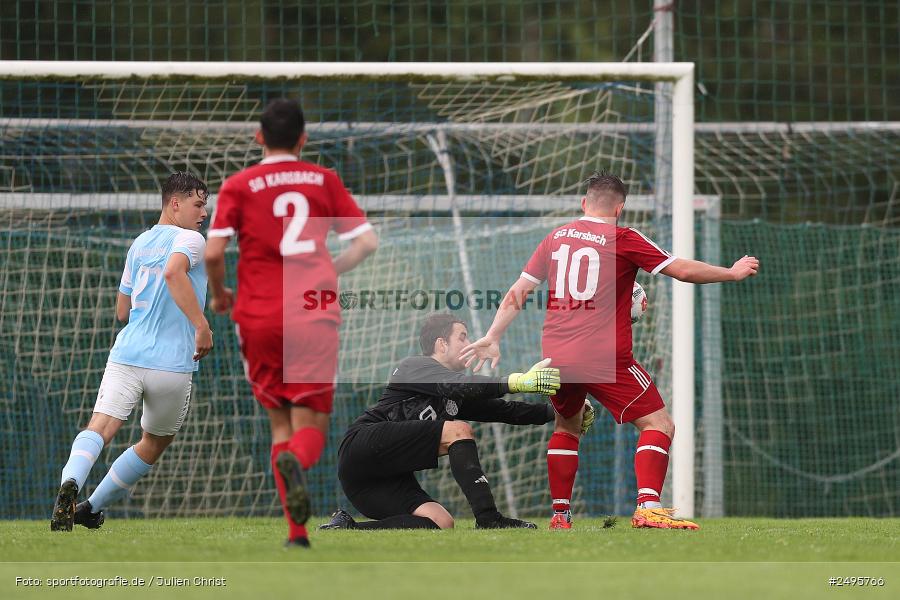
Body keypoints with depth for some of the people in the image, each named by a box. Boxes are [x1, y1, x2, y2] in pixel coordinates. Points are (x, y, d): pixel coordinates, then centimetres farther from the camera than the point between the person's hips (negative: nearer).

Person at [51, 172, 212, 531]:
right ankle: (92, 508, 20)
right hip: (171, 364, -4)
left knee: (100, 428, -14)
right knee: (156, 443, 19)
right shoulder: (189, 239, -2)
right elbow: (173, 272, -25)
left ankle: (70, 484, -43)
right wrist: (200, 324, -25)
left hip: (126, 354, 4)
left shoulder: (139, 244, 20)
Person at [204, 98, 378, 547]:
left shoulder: (238, 186, 2)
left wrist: (218, 294, 11)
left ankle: (297, 531, 1)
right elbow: (366, 241, 8)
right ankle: (296, 460, -37)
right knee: (311, 425, 0)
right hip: (315, 316, 0)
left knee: (281, 423, 13)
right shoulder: (324, 180, 8)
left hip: (259, 318, 0)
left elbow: (213, 252, -8)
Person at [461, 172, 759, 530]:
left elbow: (518, 292, 12)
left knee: (567, 427, 28)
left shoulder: (555, 238, 12)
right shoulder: (621, 240, -2)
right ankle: (648, 507, -19)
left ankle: (559, 514, 23)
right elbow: (682, 270, -3)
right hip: (605, 358, -6)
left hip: (555, 355, 6)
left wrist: (492, 338, 17)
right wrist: (732, 273, 10)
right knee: (658, 425, -1)